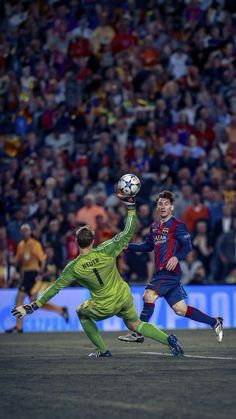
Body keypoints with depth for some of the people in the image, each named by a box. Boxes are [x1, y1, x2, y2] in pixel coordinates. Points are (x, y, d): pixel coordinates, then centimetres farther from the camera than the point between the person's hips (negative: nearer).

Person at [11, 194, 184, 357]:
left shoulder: (73, 268, -17)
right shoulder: (105, 251, -16)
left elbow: (54, 288, -10)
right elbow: (128, 232, -11)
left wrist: (32, 307, -2)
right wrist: (130, 205, -6)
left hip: (104, 308, -3)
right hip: (124, 299, 3)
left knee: (81, 312, 27)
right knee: (135, 325, 23)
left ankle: (102, 350, 24)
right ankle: (168, 339, 2)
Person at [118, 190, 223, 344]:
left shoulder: (177, 225, -5)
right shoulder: (154, 226, 19)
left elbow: (187, 246, -10)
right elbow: (148, 246, 29)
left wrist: (176, 257, -27)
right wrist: (127, 246, 19)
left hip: (170, 271, -8)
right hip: (161, 272, 8)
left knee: (148, 295, -17)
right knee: (180, 309, 7)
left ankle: (138, 334, -10)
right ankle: (215, 322, 19)